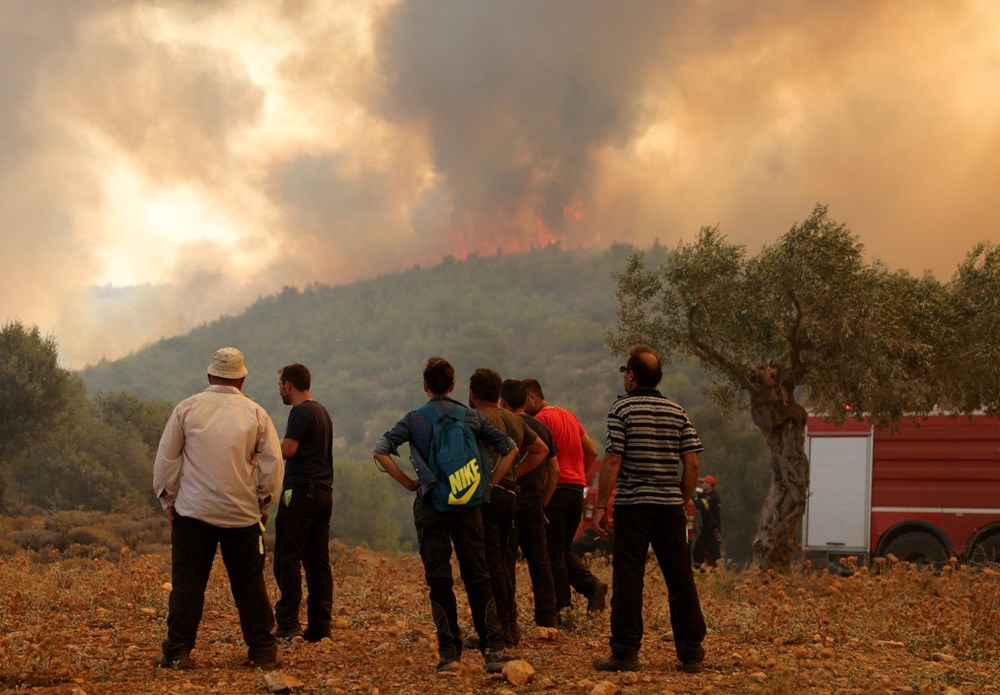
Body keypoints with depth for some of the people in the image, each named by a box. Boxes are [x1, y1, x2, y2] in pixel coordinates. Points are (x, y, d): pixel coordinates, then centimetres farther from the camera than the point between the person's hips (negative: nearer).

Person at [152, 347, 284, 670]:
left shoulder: (187, 409, -1)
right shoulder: (256, 414, 1)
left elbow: (166, 459, 2)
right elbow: (272, 463, 1)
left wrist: (168, 500, 12)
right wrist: (263, 500, 14)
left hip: (193, 511, -1)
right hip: (243, 513, 1)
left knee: (188, 582, 1)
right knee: (249, 584, 8)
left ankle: (178, 652, -2)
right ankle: (263, 651, 10)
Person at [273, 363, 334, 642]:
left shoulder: (300, 412, -9)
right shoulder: (322, 412, 19)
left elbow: (287, 450, -18)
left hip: (301, 491, -9)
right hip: (323, 491, 9)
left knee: (287, 558, -8)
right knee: (318, 561, 7)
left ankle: (288, 623, -14)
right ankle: (320, 626, 6)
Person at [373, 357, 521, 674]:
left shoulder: (414, 419, -1)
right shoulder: (471, 417, 5)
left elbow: (380, 451, -10)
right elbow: (510, 448, 6)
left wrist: (409, 483, -2)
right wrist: (488, 483, 9)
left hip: (431, 505, -2)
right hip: (468, 506, 2)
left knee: (439, 580, 3)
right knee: (478, 578, 6)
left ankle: (450, 653, 0)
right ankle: (494, 649, -2)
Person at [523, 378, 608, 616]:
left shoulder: (542, 419, -8)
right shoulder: (569, 416, 18)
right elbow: (592, 452, 20)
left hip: (555, 489, -8)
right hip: (577, 489, 8)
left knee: (553, 553, -1)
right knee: (564, 550, 16)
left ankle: (563, 606, -3)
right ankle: (592, 585, -4)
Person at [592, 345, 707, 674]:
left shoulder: (622, 409, -4)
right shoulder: (677, 411, 9)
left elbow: (612, 461, -10)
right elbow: (692, 463, 5)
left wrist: (601, 506, -6)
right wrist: (683, 501, 15)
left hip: (633, 505, -4)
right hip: (671, 506, 4)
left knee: (628, 578, -1)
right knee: (681, 578, 6)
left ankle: (626, 652, -3)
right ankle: (691, 653, 8)